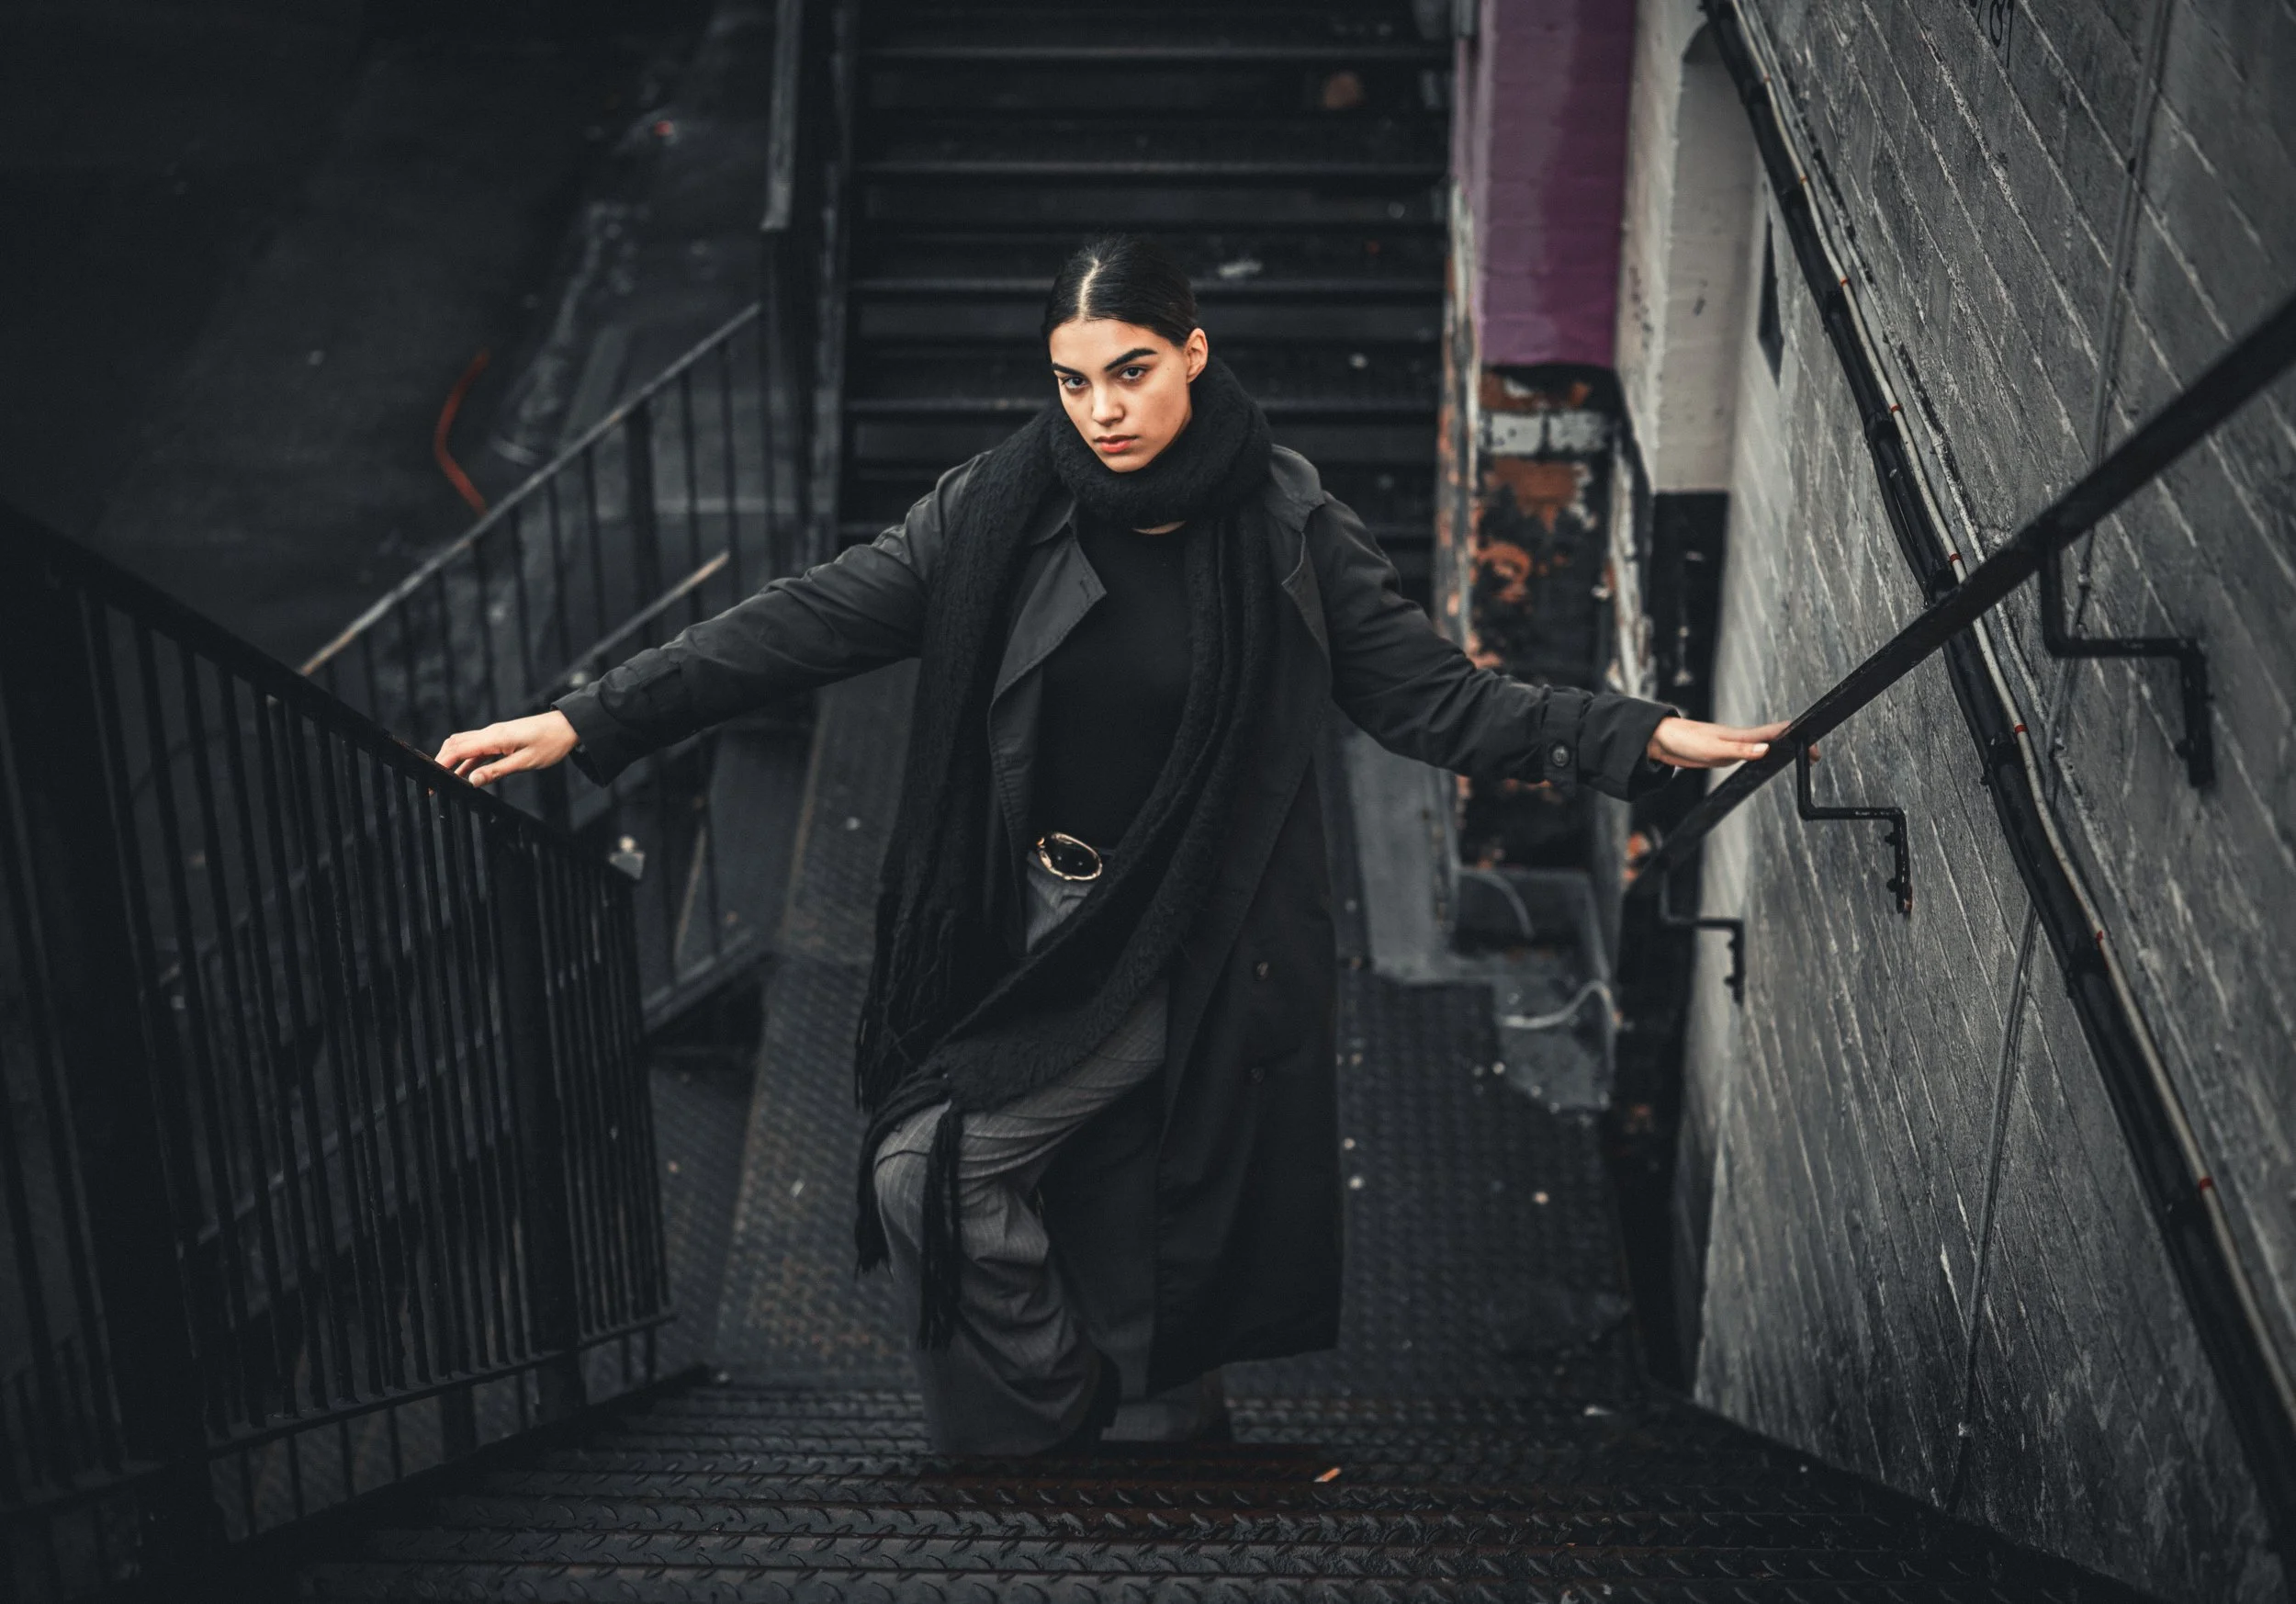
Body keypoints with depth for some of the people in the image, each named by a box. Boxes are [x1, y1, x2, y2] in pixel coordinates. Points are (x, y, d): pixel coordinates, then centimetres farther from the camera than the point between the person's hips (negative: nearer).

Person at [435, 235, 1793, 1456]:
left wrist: (1642, 739, -12)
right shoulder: (1001, 512, -3)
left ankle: (1045, 1428, 12)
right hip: (1033, 940, 3)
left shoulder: (1289, 532, -6)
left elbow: (1435, 695, -2)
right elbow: (809, 624, -6)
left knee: (931, 1170, -10)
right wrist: (589, 721, -11)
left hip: (1197, 957, -3)